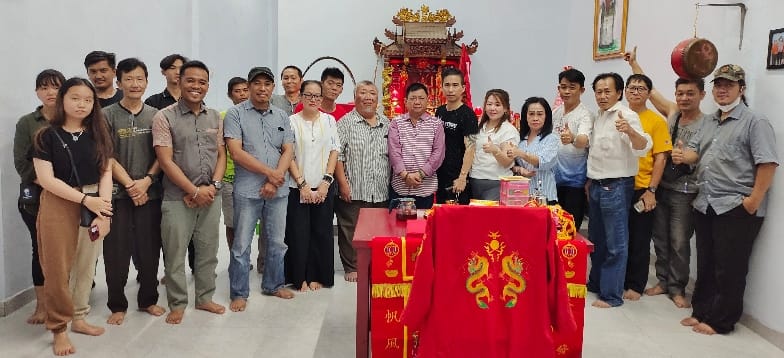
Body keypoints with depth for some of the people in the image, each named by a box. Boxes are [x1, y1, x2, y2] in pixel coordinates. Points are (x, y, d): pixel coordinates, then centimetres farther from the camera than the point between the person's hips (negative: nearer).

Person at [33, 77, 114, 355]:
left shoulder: (99, 135, 6)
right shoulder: (47, 136, -3)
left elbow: (106, 173, 2)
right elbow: (46, 179, -11)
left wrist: (103, 211, -9)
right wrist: (85, 200, -18)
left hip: (94, 206, 3)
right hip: (59, 207, -3)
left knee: (86, 267, 11)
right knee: (58, 270, 2)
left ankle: (79, 319, 26)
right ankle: (59, 329, 14)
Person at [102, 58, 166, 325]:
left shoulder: (155, 116, 7)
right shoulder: (107, 116, 0)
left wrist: (146, 181, -11)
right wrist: (130, 185, -12)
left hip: (150, 193, 2)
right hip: (117, 194, -2)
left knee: (150, 251, 8)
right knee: (116, 253, 3)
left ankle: (148, 299, 25)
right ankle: (117, 305, 18)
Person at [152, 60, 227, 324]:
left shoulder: (215, 118, 8)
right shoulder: (164, 117, -7)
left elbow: (221, 155, 10)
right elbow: (166, 161, -12)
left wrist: (213, 186, -6)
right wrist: (195, 191, -14)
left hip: (211, 197, 4)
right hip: (178, 198, -4)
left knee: (208, 252, 13)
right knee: (175, 254, 5)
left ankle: (205, 298, 29)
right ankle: (177, 304, 21)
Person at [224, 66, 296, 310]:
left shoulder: (281, 116, 11)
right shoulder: (236, 114, -3)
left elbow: (288, 151, 4)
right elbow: (236, 153, -11)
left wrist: (274, 181, -10)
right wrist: (269, 173, -11)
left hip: (278, 190, 4)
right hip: (247, 190, -4)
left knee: (277, 242, 13)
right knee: (241, 244, 3)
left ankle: (274, 284, 30)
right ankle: (239, 293, 16)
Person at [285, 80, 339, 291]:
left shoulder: (329, 120, 7)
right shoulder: (292, 121, -1)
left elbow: (334, 152, 5)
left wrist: (326, 181, -5)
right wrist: (303, 184, -10)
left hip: (323, 188, 2)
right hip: (298, 187, -2)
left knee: (321, 232, 5)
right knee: (298, 232, 1)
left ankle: (317, 276, 18)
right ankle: (300, 277, 15)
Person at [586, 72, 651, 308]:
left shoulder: (626, 116, -13)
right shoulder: (599, 117, 14)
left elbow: (643, 148, -26)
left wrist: (630, 132, -45)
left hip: (616, 187, -9)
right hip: (596, 186, 9)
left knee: (615, 244, -3)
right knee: (596, 239, 18)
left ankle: (611, 295, 4)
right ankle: (596, 283, 31)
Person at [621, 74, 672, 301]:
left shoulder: (656, 121, -3)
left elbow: (661, 158, -6)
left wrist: (651, 191, -11)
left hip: (641, 190, -3)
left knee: (639, 240, 7)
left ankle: (635, 285, 20)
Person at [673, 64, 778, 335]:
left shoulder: (754, 122, -8)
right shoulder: (709, 122, 16)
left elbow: (768, 163, -15)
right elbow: (695, 151, 18)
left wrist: (753, 201, -18)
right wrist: (684, 156, -6)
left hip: (736, 208, -7)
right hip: (705, 205, 7)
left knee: (729, 269, 2)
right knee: (705, 264, 16)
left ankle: (720, 321, 13)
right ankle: (701, 311, 28)